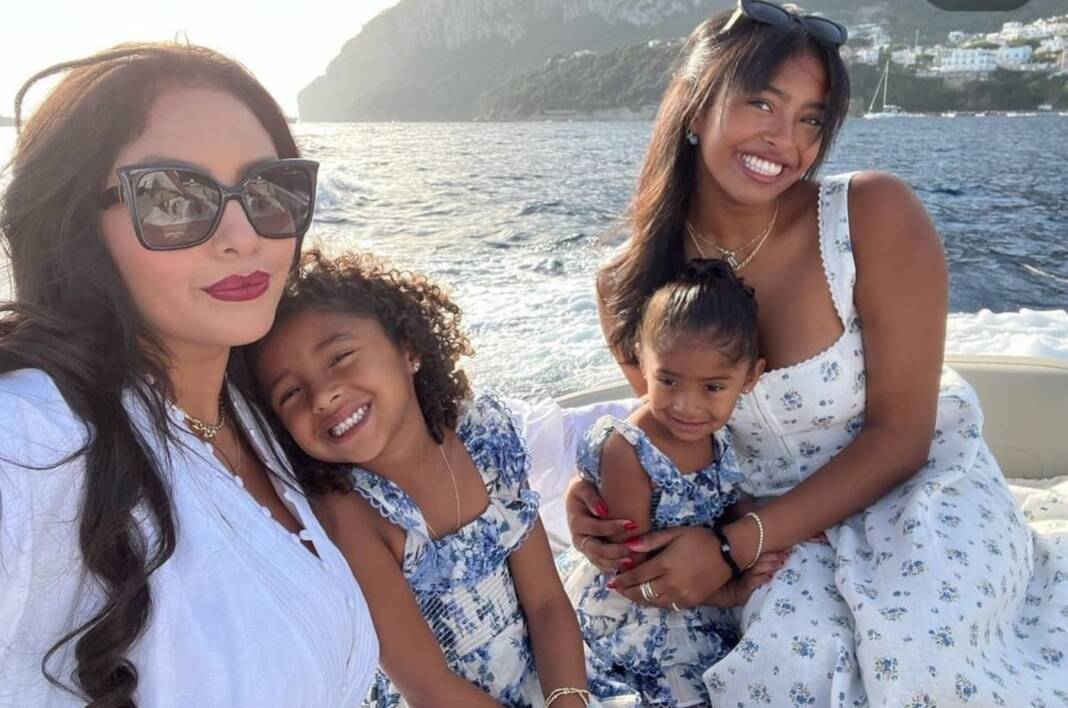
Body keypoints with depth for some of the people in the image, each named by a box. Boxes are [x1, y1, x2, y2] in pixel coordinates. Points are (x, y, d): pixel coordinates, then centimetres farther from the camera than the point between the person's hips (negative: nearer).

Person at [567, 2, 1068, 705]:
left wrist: (732, 546, -21)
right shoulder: (633, 284, -10)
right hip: (788, 528, 2)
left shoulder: (877, 214, -19)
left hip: (924, 492, -1)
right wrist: (599, 492, -16)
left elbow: (899, 436, -15)